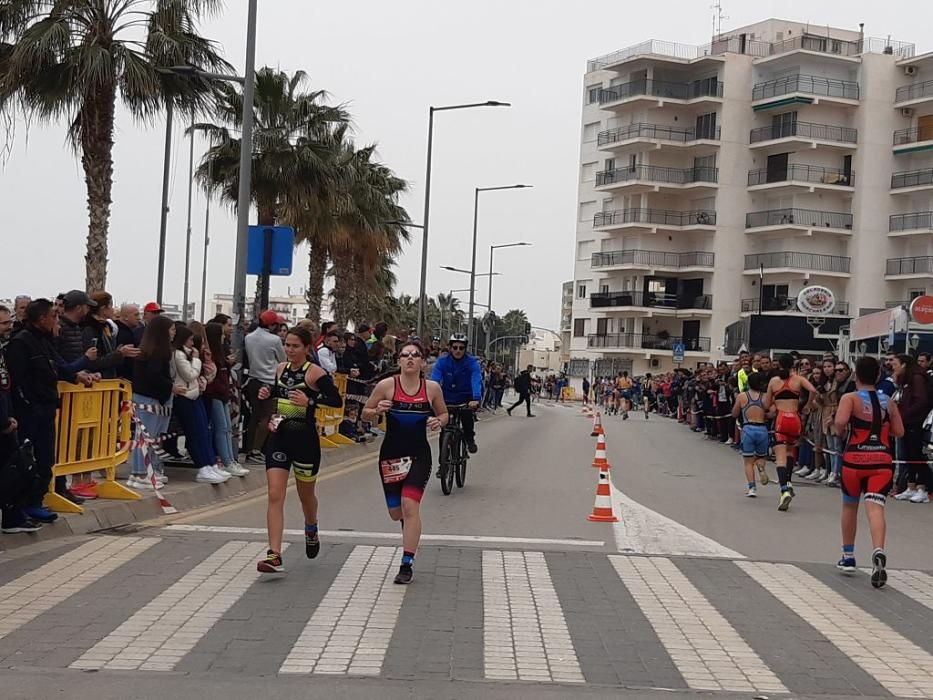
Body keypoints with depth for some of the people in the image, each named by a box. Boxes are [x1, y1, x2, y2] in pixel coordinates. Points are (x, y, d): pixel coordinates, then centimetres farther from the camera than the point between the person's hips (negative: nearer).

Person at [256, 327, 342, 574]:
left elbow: (337, 401, -16)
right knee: (275, 496, -9)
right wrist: (267, 394, 5)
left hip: (305, 439, -4)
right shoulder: (281, 369, 7)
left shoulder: (315, 372, -11)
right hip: (279, 437, 4)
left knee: (306, 494, 16)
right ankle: (275, 556, -13)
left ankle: (311, 530, 50)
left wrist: (310, 400, -27)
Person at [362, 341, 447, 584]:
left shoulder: (432, 388, -2)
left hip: (419, 454, -1)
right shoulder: (387, 385, -5)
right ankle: (411, 528, 46)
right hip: (391, 453, 1)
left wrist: (438, 422, -9)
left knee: (410, 507, -16)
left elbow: (444, 414, 13)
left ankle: (407, 565, -11)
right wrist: (378, 411, -17)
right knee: (396, 512, 8)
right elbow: (365, 412, 5)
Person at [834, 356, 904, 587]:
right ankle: (878, 552, -35)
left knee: (849, 506, 18)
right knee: (875, 508, -10)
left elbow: (840, 423, -19)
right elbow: (899, 431, 11)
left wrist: (840, 432, 2)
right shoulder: (888, 402, 10)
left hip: (855, 458, -1)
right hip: (882, 459, 2)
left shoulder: (850, 398, -3)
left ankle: (848, 558, 26)